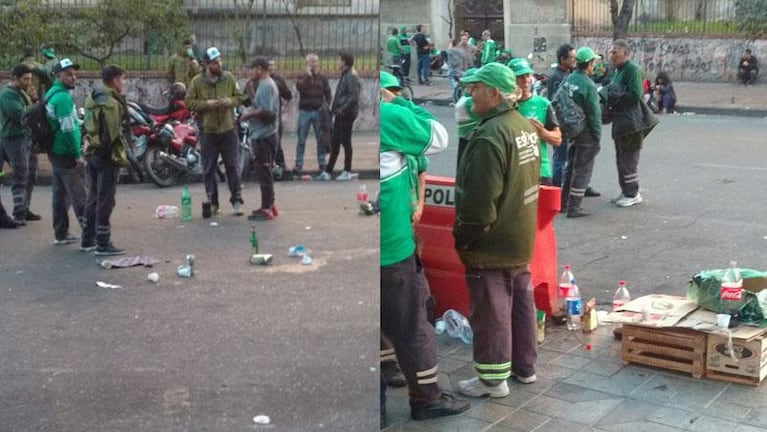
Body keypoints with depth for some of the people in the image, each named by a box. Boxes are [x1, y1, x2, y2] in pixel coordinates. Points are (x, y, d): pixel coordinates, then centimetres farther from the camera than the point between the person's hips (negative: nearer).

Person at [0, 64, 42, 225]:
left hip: (27, 138, 9)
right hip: (15, 139, -9)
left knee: (30, 176, 12)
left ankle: (24, 209, 21)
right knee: (20, 178, -9)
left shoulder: (21, 93, 19)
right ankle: (19, 214, -6)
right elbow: (20, 115, -21)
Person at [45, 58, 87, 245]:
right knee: (79, 195, -7)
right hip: (67, 153, -10)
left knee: (60, 195, 13)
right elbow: (68, 129, -21)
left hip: (55, 152, 10)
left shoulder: (51, 94, 13)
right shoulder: (63, 97, -17)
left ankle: (60, 233, 18)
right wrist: (78, 155, -17)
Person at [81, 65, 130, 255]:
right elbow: (114, 133, -22)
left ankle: (88, 240, 24)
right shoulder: (112, 103, -17)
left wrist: (90, 145, 17)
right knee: (105, 200, -4)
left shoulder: (91, 99, 13)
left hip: (91, 152, 9)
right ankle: (103, 244, 0)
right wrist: (120, 154, -14)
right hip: (108, 155, -9)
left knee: (93, 197, 17)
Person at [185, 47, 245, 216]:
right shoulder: (197, 81, -3)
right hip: (208, 131, -1)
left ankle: (236, 200, 11)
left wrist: (230, 101, -12)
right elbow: (189, 102, -2)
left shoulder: (229, 78, 2)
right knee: (209, 169, 5)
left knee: (232, 166, 3)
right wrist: (206, 104, -16)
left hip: (228, 130, 1)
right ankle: (212, 202, 16)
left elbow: (240, 97, 9)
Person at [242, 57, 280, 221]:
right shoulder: (268, 84, 18)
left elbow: (266, 111, -25)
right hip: (265, 135, 11)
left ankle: (266, 209, -3)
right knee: (265, 172, 16)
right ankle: (269, 205, 23)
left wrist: (249, 114, -12)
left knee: (264, 173, -7)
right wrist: (252, 112, 11)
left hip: (263, 136, -11)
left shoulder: (265, 86, -15)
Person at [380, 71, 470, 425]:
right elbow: (438, 138, -2)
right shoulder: (388, 116, -15)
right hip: (389, 244, -5)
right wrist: (399, 103, 4)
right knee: (409, 325, 10)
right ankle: (426, 397, 24)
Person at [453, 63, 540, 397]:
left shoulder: (490, 136, -25)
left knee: (491, 310, 2)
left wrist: (463, 237, -14)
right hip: (522, 239, 9)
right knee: (521, 301, 18)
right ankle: (524, 366, 31)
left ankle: (493, 378, 12)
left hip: (492, 244, -9)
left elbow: (479, 200, -26)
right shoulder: (525, 126, 6)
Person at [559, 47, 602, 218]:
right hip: (586, 135, -8)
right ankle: (573, 207, 5)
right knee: (582, 170, 1)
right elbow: (595, 114, -18)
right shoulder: (588, 85, -20)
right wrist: (597, 137, -9)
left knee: (570, 167, 20)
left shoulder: (568, 80, 3)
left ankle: (564, 202, 28)